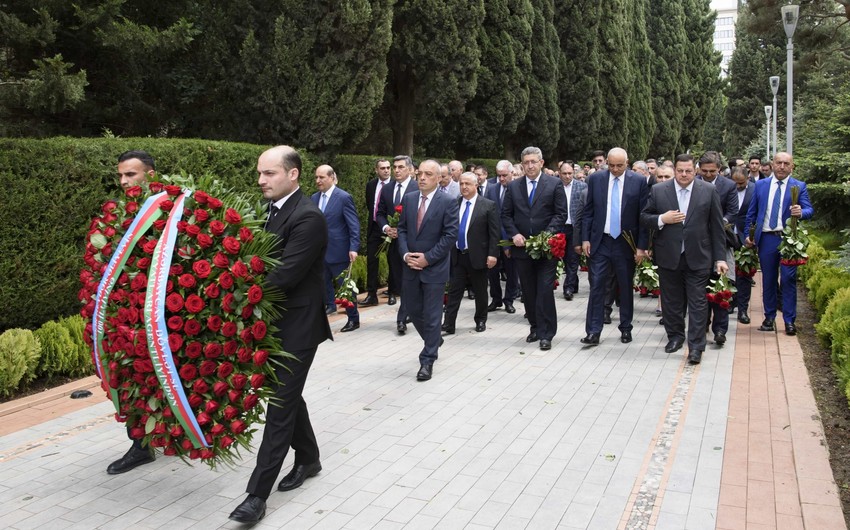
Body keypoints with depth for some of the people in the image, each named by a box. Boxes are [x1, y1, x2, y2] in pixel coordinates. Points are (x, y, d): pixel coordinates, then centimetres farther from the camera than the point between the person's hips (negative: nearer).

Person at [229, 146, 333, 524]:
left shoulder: (308, 217, -20)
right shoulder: (275, 209, 8)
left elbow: (286, 274, -26)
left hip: (297, 325, -9)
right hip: (276, 321, 9)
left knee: (280, 404, -4)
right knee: (287, 396, 19)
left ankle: (257, 494, 0)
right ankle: (308, 459, 38)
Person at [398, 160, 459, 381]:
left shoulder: (448, 202, -9)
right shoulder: (408, 199, 6)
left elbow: (450, 235, -12)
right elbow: (402, 229, 9)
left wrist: (427, 258, -16)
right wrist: (405, 254, -7)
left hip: (435, 268, -5)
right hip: (411, 266, 5)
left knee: (431, 315, 0)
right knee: (414, 311, 13)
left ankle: (427, 361, 11)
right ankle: (434, 340, 39)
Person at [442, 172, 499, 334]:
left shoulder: (488, 205, -5)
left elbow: (494, 233, -7)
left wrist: (492, 254, -12)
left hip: (477, 256, -2)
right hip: (457, 255, 3)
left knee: (480, 291, 11)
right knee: (454, 290, 1)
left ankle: (480, 320, 27)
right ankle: (448, 324, 3)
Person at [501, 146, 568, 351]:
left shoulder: (554, 184, 0)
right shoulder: (514, 186, 9)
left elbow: (561, 214, -3)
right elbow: (506, 215, 9)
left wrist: (547, 234, -16)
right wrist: (514, 234, -7)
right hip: (522, 246, 4)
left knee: (545, 291, -7)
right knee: (528, 291, 11)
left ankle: (546, 334, 0)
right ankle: (535, 328, 23)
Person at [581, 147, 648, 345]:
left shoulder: (639, 181, -4)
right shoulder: (595, 179, 1)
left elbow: (643, 216, -3)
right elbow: (588, 211, 6)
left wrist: (641, 246, -6)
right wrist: (585, 239, -1)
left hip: (626, 244, -1)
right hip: (600, 242, 1)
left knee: (625, 288, 11)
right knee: (597, 286, -3)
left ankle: (626, 328, 24)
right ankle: (593, 332, 0)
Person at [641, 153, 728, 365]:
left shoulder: (708, 191, 0)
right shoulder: (658, 191, 1)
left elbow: (717, 227, 1)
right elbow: (644, 217, 6)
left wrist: (720, 258, -2)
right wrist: (662, 219, -14)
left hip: (697, 257, -1)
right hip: (668, 257, 2)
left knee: (697, 302, -2)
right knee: (671, 300, 12)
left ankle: (696, 346, 2)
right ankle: (675, 336, 30)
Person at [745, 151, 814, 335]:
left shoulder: (799, 186, 3)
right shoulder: (761, 185, 9)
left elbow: (809, 210, -6)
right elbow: (751, 212, 11)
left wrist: (801, 213, -28)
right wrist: (748, 234, 6)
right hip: (766, 239, 2)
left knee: (788, 280, -3)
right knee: (768, 280, 9)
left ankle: (789, 320, 5)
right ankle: (769, 317, 20)